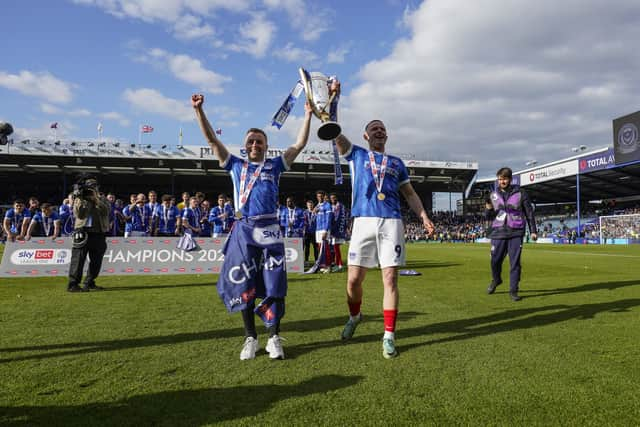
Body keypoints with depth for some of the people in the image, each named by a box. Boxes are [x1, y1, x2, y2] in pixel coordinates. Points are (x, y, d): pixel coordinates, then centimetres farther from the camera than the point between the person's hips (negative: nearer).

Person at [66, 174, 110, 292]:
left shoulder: (103, 199, 12)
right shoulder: (79, 199, 8)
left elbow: (106, 210, -7)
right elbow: (78, 214, -7)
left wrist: (96, 199, -12)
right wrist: (79, 199, -13)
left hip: (99, 234, 3)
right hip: (83, 232, -3)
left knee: (96, 260, 8)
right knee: (78, 259, -6)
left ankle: (89, 283, 20)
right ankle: (72, 284, -4)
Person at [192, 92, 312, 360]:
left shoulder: (275, 166, 14)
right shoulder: (236, 165, 15)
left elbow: (300, 144, 13)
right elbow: (212, 140, 13)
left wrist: (308, 115, 9)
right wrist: (199, 110, 6)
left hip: (269, 230, -1)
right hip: (243, 230, 1)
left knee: (273, 285, -1)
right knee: (244, 286, 4)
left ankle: (274, 338, 9)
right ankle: (250, 338, 16)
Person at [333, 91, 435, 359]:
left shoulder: (396, 162, 21)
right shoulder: (356, 154, 15)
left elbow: (410, 194, 21)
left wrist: (423, 217, 7)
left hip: (392, 223, 1)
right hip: (363, 222, -1)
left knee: (390, 279, -3)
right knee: (354, 279, 0)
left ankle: (389, 336, 7)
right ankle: (355, 316, 30)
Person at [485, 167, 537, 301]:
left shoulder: (520, 193, 2)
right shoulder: (493, 195, 8)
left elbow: (529, 212, 6)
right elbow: (489, 217, 12)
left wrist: (533, 230, 2)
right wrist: (489, 210, -11)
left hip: (516, 233, -2)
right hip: (498, 233, 2)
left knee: (515, 262, -2)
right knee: (495, 260, 4)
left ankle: (513, 290, 8)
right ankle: (496, 280, 33)